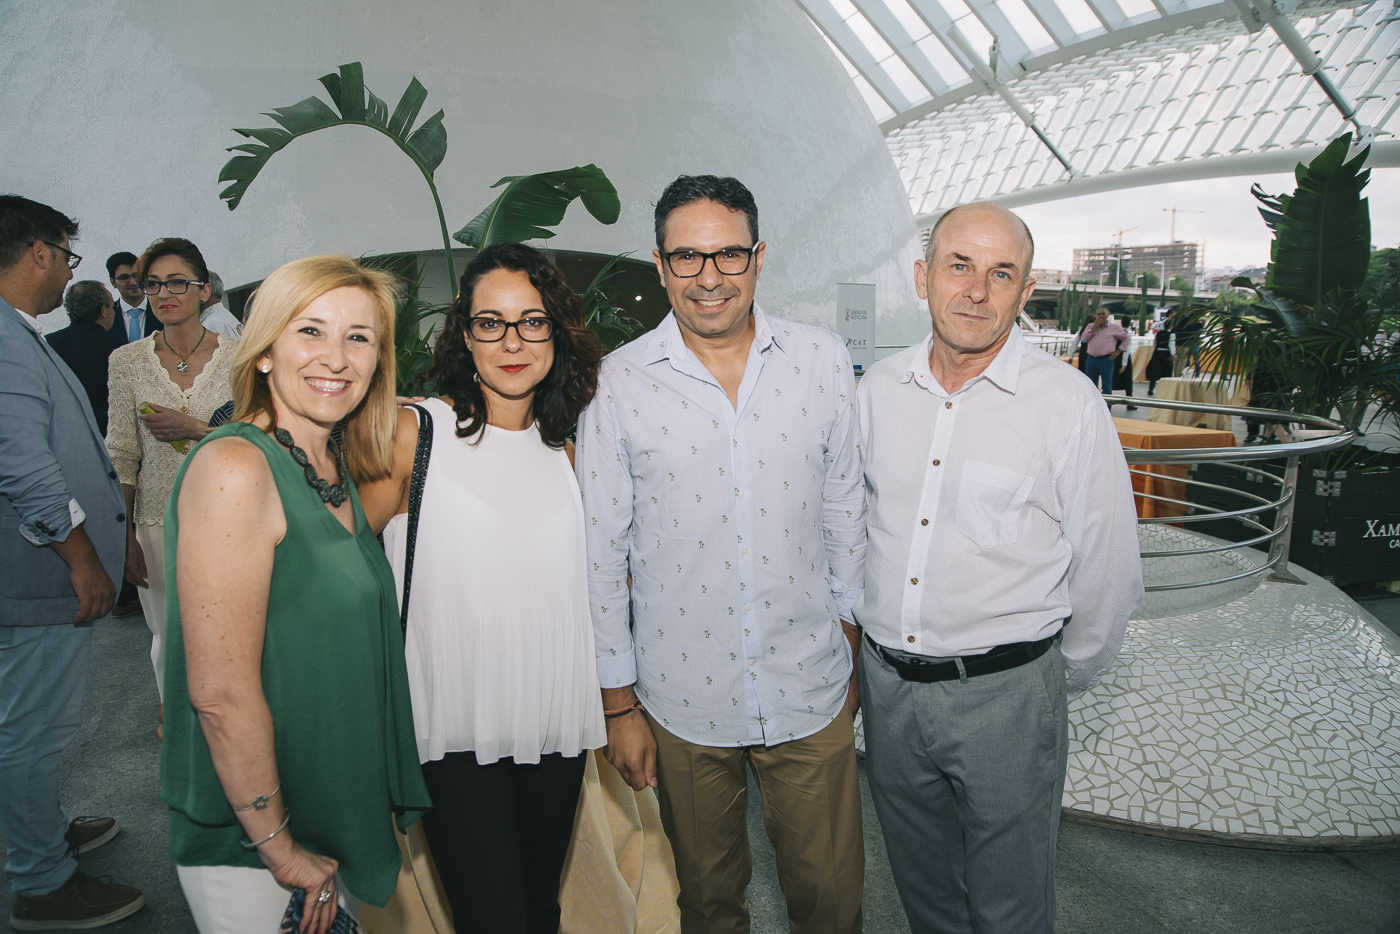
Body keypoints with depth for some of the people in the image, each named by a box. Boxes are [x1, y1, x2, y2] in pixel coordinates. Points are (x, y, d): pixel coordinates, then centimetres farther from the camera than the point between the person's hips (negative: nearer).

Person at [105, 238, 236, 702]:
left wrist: (194, 428, -15)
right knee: (169, 638, 12)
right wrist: (124, 538, -1)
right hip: (158, 519, 1)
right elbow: (121, 457, 2)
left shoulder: (238, 356, -4)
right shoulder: (127, 360, 0)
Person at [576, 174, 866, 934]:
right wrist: (618, 703, -2)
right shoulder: (619, 382, -9)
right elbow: (602, 552, -4)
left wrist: (850, 643, 9)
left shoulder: (823, 360, -3)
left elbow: (844, 511, 5)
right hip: (682, 698, -1)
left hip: (810, 689, 1)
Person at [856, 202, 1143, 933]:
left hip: (1004, 693, -3)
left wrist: (1062, 679, 4)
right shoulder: (878, 389, 0)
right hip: (885, 683, 4)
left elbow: (1107, 568, -4)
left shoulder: (1067, 402, -11)